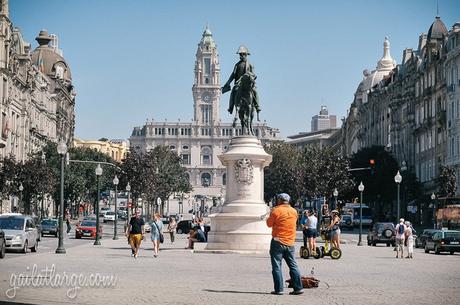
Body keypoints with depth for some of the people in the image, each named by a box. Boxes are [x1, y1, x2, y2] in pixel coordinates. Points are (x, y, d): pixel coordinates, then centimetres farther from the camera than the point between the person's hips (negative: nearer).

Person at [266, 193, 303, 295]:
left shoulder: (276, 211, -10)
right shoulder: (294, 211, 7)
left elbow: (269, 224, -1)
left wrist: (271, 213, 15)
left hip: (278, 242, -5)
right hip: (290, 243, 5)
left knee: (276, 266, 0)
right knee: (293, 265, 10)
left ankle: (278, 289, -3)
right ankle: (298, 288, 7)